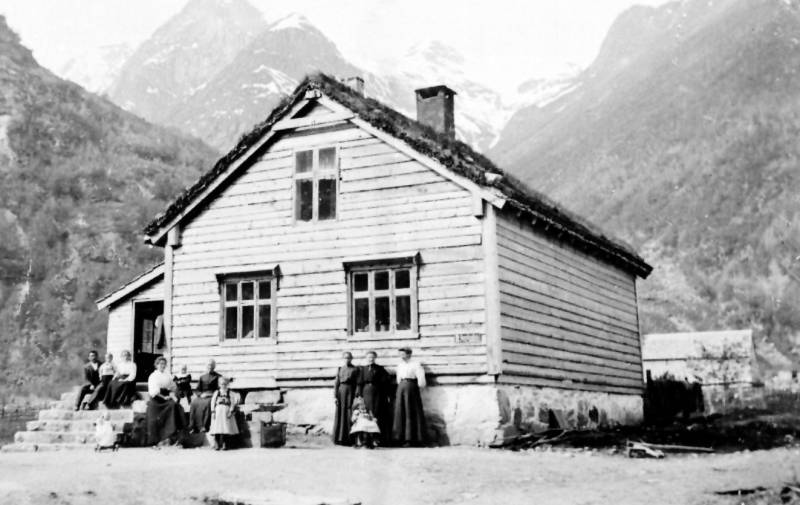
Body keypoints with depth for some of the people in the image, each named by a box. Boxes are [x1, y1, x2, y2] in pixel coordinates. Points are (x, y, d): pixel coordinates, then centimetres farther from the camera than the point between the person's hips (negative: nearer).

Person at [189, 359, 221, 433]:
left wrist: (210, 394, -12)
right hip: (202, 395, 4)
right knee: (194, 403, -26)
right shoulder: (202, 377, 20)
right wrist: (201, 394, -5)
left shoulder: (218, 377, 8)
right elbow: (198, 389, 16)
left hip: (212, 396, -4)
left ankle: (205, 426, -37)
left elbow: (219, 389, 1)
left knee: (207, 403, -36)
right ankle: (194, 427, -25)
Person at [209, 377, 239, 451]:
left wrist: (231, 411, -8)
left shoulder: (230, 393, 5)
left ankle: (224, 444, -1)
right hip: (218, 411, 1)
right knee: (217, 428, -5)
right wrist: (213, 412, -2)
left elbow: (232, 403, 2)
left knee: (226, 428, -6)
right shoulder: (216, 392, 9)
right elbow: (213, 402, 7)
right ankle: (216, 444, -3)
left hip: (226, 412, -1)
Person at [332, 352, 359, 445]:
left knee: (349, 414, -5)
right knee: (340, 414, 0)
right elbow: (336, 383, 8)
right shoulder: (340, 369, 12)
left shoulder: (355, 369, 5)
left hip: (350, 391, -2)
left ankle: (348, 438, -2)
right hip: (341, 391, 2)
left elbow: (357, 384, 1)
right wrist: (335, 395, -2)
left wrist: (356, 397, -7)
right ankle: (338, 438, 3)